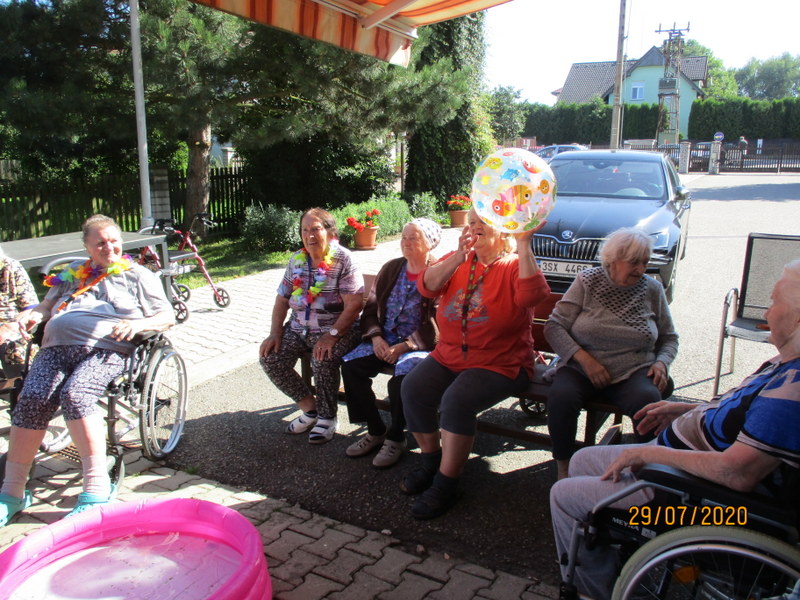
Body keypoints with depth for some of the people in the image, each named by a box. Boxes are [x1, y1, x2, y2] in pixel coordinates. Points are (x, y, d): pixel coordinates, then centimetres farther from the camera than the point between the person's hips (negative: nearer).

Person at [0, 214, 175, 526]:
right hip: (56, 346, 4)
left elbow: (167, 317, 11)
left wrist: (137, 324, -8)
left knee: (75, 395, -32)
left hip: (105, 350, -4)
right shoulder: (73, 273, 30)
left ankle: (97, 488, -29)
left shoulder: (137, 275, 18)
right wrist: (36, 314, 9)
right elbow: (48, 304, 33)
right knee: (31, 400, -22)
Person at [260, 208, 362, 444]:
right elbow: (282, 299, 11)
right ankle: (310, 409, 8)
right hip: (299, 328, 6)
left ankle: (327, 417, -5)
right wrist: (275, 333, -2)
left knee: (323, 360, -32)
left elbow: (354, 304, -18)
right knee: (270, 358, -11)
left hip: (337, 329, -6)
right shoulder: (296, 260, 8)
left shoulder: (343, 260, -11)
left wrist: (332, 335, -25)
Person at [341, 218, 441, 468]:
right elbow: (371, 307, 12)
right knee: (350, 364, -17)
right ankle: (375, 430, 0)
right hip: (384, 341, 6)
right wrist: (376, 338, -6)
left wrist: (404, 347, -19)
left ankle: (395, 437, -6)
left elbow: (436, 325, -14)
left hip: (420, 345, -6)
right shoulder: (390, 269, 11)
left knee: (403, 375, -33)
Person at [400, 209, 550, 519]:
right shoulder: (457, 261, 10)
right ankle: (431, 462, 6)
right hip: (448, 356, 5)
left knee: (457, 400, -29)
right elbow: (427, 285, -8)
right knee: (413, 387, -17)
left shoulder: (515, 266, -2)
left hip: (500, 363, -5)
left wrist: (524, 244, -26)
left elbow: (532, 295, -25)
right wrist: (459, 256, -21)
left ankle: (446, 484, -10)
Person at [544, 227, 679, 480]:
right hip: (581, 368, -1)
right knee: (561, 396, -33)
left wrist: (662, 362, -3)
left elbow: (669, 338, 19)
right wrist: (584, 358, -16)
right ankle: (563, 469, -13)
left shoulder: (653, 289, 8)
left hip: (633, 371, 1)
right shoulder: (587, 282, 1)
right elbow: (554, 326, -4)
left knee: (648, 400, -33)